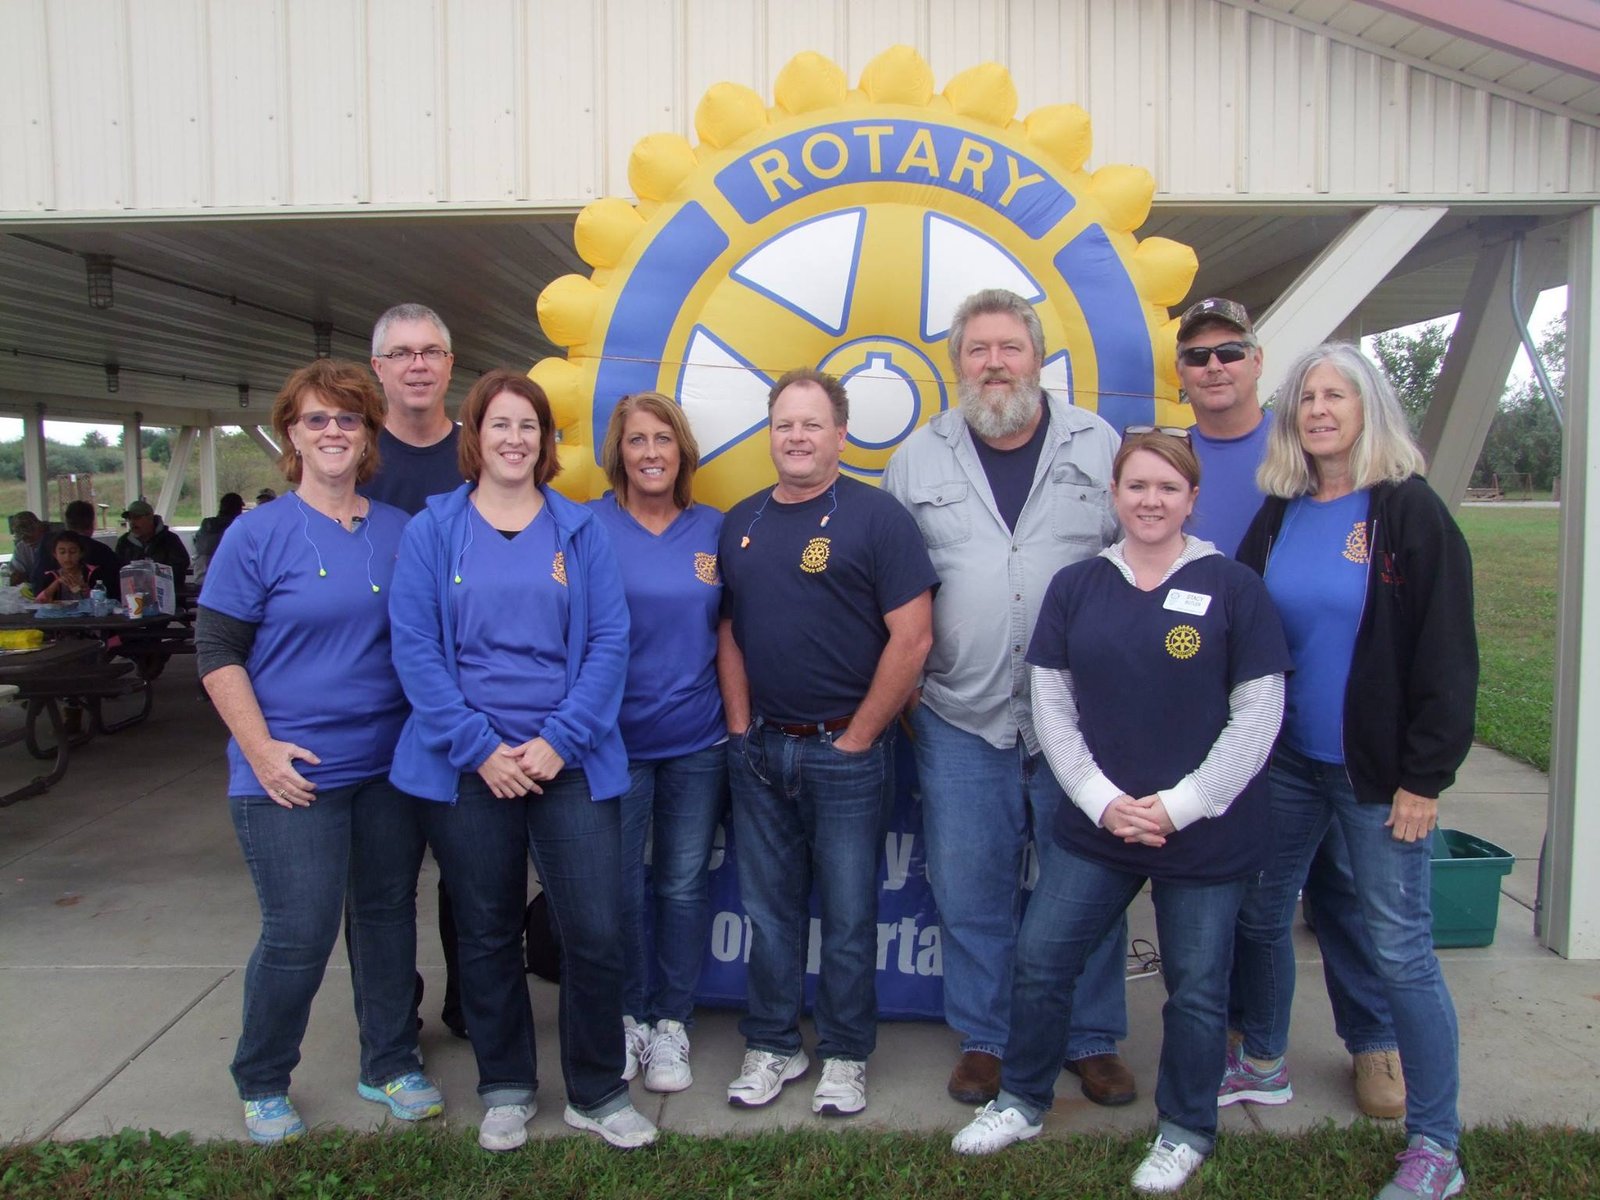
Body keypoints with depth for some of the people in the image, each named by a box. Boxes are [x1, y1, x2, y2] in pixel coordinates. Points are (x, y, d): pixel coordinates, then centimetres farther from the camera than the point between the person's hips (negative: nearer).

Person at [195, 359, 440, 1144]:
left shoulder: (400, 532, 5)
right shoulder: (258, 534, -5)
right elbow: (217, 650, -5)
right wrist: (261, 750, -12)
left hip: (387, 767, 4)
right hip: (291, 775, -4)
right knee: (299, 934, 0)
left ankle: (389, 1065, 32)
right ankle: (261, 1085, 24)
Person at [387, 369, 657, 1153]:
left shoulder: (580, 530, 5)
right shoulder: (432, 530, 3)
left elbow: (609, 642, -1)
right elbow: (415, 647, -3)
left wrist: (560, 741, -11)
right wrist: (480, 747, -12)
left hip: (570, 761, 0)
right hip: (466, 765, 0)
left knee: (596, 932, -1)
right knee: (487, 935, 11)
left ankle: (597, 1094, 20)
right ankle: (505, 1090, 31)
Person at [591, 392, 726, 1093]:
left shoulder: (714, 530, 4)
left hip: (697, 739, 2)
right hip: (616, 737, -2)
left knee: (684, 883, 10)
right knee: (620, 885, 5)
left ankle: (671, 1022, 26)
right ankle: (627, 1017, 26)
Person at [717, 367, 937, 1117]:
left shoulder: (876, 516, -7)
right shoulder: (741, 522, 9)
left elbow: (912, 638, -12)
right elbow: (728, 631, 12)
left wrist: (858, 736, -10)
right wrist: (740, 725, 3)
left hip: (846, 751, -4)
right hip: (759, 749, 5)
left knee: (848, 914, 8)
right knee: (768, 909, 14)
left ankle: (845, 1057, 25)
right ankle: (772, 1046, 30)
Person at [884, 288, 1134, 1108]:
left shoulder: (1099, 445, 4)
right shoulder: (917, 460, 6)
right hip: (961, 720, 1)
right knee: (968, 890, 8)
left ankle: (1094, 1041, 28)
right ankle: (983, 1040, 27)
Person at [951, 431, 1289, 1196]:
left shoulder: (1232, 588, -6)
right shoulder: (1076, 586, 2)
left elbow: (1258, 713, -7)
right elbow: (1052, 703, 1)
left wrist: (1181, 805, -12)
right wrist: (1102, 800, -8)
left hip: (1207, 834, -2)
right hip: (1094, 824, 3)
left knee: (1196, 989, 11)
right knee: (1039, 960, 7)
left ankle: (1185, 1131, 35)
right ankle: (1022, 1101, 31)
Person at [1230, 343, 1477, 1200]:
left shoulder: (1411, 512, -8)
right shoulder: (1277, 515, 6)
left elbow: (1447, 655, -10)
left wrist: (1425, 777, -13)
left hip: (1376, 773, -5)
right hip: (1284, 760, 5)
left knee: (1400, 950, 0)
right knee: (1260, 913, 15)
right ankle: (1262, 1062, 38)